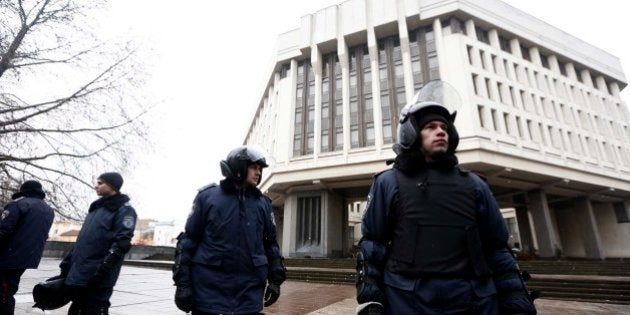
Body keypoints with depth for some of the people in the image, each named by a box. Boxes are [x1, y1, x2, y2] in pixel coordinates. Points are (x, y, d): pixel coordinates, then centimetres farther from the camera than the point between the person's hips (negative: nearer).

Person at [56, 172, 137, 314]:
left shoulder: (124, 210, -8)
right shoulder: (96, 208, 18)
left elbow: (121, 244, -18)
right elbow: (82, 240, 22)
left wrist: (101, 271, -24)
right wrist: (66, 263, 16)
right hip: (78, 274, 8)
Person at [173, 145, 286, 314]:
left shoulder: (263, 203, 5)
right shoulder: (207, 196, -2)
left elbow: (270, 243, 11)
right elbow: (188, 240, -1)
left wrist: (275, 279, 8)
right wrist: (183, 282, -4)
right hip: (209, 291, -2)